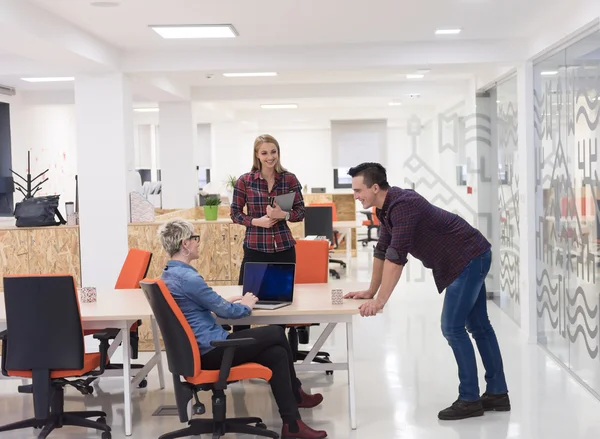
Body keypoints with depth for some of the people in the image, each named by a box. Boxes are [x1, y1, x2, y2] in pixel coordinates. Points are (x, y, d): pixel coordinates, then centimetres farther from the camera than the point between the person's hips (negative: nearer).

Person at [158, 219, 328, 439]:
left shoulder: (169, 275, 10)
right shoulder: (187, 277, -22)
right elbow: (225, 311, -14)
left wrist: (226, 301, 14)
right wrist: (245, 305, 5)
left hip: (200, 350, 10)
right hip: (211, 351, -10)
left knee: (276, 353, 6)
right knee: (276, 333, 2)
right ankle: (295, 393, 19)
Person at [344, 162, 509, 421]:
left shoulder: (403, 205, -26)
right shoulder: (387, 207, 5)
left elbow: (396, 256, -29)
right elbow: (381, 250, 13)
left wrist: (379, 301, -28)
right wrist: (370, 291, 14)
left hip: (469, 259, -10)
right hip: (469, 259, 10)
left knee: (452, 328, -8)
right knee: (478, 327, 13)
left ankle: (470, 399, -1)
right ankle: (497, 393, 20)